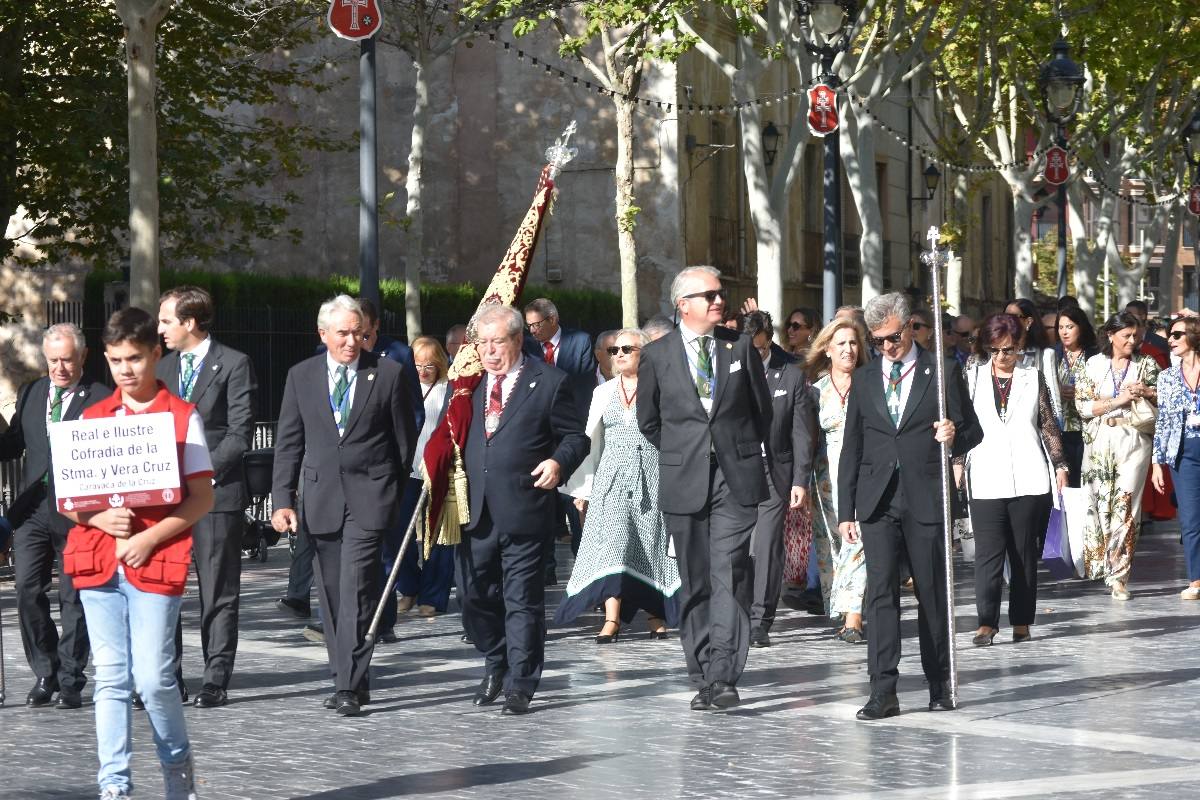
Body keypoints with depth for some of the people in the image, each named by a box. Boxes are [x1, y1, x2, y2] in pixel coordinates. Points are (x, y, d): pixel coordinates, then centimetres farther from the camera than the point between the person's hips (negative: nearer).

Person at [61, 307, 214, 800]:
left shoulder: (182, 417, 1)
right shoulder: (92, 419, 12)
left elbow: (203, 499, -2)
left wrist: (152, 536, -13)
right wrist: (99, 518, -8)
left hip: (156, 561, -3)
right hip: (97, 560, 3)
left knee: (153, 678, -5)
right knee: (111, 678, 3)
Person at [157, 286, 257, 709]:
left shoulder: (233, 365, -3)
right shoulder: (161, 367, 15)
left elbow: (241, 433, -8)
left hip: (216, 492, -5)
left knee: (218, 592, 0)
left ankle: (216, 680, 3)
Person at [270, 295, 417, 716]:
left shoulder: (388, 374, 1)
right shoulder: (301, 377, 8)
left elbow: (404, 438, 7)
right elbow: (288, 443, 8)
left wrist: (400, 492, 9)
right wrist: (282, 500, 1)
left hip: (369, 495, -3)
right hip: (321, 496, 3)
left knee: (356, 586, -13)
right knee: (332, 592, 7)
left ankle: (350, 685, -15)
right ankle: (346, 679, 17)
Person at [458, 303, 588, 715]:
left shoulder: (549, 382, -1)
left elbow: (576, 437, 1)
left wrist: (559, 462, -16)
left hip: (524, 509, -4)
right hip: (475, 510, 5)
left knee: (522, 599, 0)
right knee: (474, 595, 9)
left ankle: (520, 685, 8)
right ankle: (496, 665, 32)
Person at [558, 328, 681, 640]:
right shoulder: (603, 392, 12)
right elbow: (589, 441, 13)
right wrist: (582, 489, 10)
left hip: (650, 479, -2)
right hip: (612, 478, 2)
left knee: (650, 544, 0)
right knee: (612, 542, -9)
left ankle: (656, 614, 13)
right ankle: (612, 619, -14)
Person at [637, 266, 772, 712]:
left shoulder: (740, 347, 6)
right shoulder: (657, 356, 3)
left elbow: (762, 409, 15)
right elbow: (648, 421, 14)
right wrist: (681, 456, 11)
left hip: (736, 479, -1)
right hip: (684, 484, 1)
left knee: (730, 574, -13)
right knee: (695, 583, 5)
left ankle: (723, 676, -17)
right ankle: (703, 679, 12)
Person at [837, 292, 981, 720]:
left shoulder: (943, 372, 4)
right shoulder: (864, 378, 13)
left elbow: (973, 430, 8)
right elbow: (851, 448, 13)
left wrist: (955, 436, -17)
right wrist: (846, 510, 8)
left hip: (926, 499, -2)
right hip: (878, 501, 2)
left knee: (932, 594, 5)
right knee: (880, 591, -7)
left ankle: (939, 684, 18)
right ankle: (883, 690, -9)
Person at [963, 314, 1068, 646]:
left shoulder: (1033, 378, 9)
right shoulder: (973, 378, 9)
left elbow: (1047, 424, 10)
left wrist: (1059, 464, 5)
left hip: (1029, 479, 1)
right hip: (987, 481, -1)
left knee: (1025, 552, 4)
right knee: (988, 552, -9)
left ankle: (1021, 621, 9)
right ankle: (986, 622, -12)